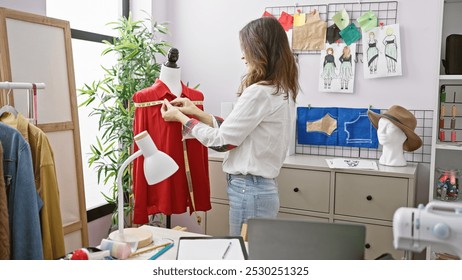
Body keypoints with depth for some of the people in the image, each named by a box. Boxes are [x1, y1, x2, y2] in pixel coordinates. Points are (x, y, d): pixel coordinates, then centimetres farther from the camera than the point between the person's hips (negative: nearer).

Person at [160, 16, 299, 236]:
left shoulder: (258, 93, -20)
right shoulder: (278, 91, 8)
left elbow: (221, 141, -14)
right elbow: (233, 131, 12)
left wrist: (180, 117, -2)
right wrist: (197, 113, 12)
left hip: (250, 190, -9)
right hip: (262, 188, 9)